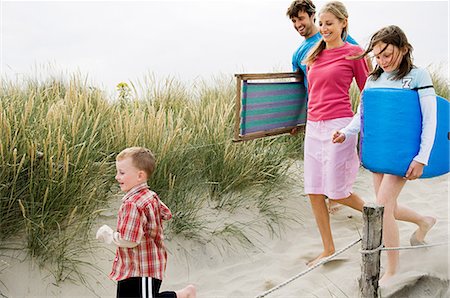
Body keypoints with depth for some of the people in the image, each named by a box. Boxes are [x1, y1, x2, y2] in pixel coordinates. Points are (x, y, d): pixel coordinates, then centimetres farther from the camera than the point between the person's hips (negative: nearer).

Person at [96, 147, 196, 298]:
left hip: (142, 271, -10)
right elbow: (166, 214, 21)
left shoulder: (132, 204, -25)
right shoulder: (151, 197, 5)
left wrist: (109, 236, -12)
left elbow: (129, 241, -28)